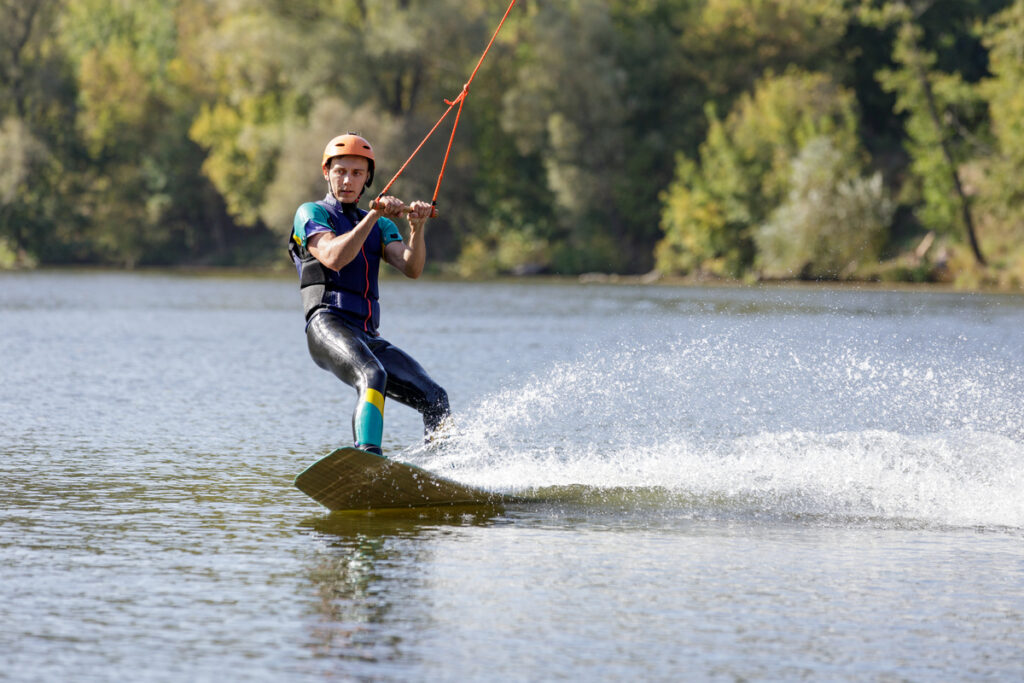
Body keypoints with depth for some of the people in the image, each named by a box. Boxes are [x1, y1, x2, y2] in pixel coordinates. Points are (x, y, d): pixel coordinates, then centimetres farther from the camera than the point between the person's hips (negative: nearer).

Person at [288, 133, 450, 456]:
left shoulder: (381, 226, 26)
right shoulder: (311, 213, 9)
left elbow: (412, 268, 7)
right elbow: (333, 258, -12)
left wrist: (417, 227, -10)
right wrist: (373, 215, -17)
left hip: (367, 337, 7)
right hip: (328, 326, -7)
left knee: (435, 399, -3)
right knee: (373, 376, -35)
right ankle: (368, 456, -52)